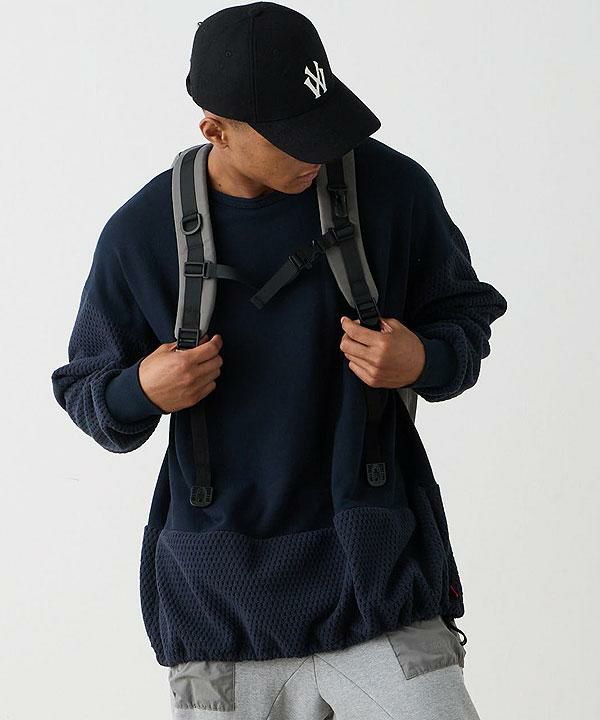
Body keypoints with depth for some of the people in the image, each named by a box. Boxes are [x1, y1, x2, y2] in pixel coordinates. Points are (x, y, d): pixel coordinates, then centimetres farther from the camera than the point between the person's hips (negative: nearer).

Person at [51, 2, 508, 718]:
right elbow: (85, 389, 9)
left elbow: (467, 312, 11)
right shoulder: (140, 234, -3)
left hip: (376, 580, 0)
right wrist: (141, 393, -14)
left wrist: (424, 362, -12)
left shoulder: (392, 189, -3)